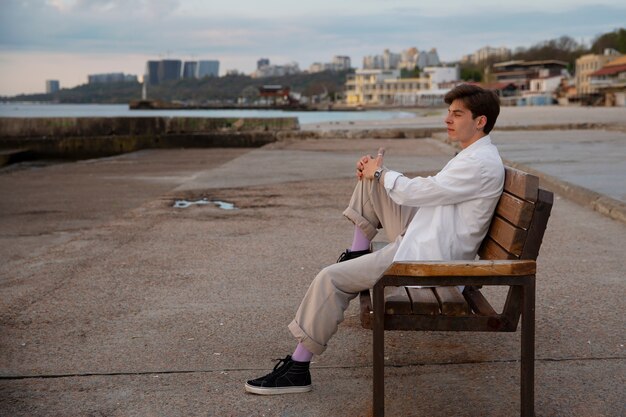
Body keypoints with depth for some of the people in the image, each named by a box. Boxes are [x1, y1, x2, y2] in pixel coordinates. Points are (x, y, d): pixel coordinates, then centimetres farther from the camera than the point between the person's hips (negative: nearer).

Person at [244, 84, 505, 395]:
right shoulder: (472, 155, 15)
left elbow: (413, 193, -20)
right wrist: (377, 172, 7)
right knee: (372, 179, 9)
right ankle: (358, 253, 14)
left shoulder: (481, 164, -19)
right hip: (420, 232, 10)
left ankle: (298, 369, -6)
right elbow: (423, 190, 20)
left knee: (330, 278, -15)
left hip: (425, 255, -10)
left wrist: (381, 173, -1)